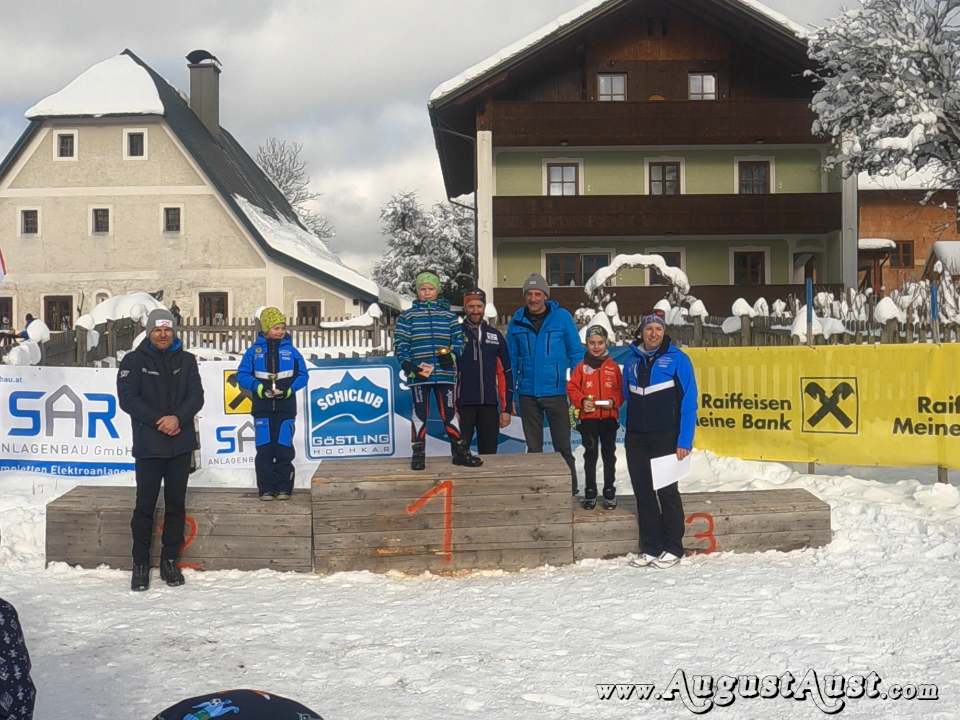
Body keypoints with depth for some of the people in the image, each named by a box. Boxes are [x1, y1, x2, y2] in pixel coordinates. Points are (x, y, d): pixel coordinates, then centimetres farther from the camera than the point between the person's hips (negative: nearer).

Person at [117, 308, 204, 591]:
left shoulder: (186, 360, 8)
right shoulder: (134, 361, 1)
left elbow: (196, 395, 0)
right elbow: (127, 398, -8)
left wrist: (178, 418, -18)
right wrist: (159, 421, -16)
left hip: (181, 444, 2)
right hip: (148, 445, -2)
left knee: (176, 504, 7)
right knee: (145, 505, 1)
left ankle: (170, 561, 18)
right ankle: (141, 564, 10)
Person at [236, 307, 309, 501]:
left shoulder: (291, 351, 4)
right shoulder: (254, 351, 4)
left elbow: (302, 375, 5)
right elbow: (242, 375, 1)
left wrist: (290, 389, -12)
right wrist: (258, 387, -15)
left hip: (285, 407, 0)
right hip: (262, 407, 0)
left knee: (284, 449, 0)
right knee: (264, 450, 0)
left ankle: (284, 487, 7)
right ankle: (266, 489, 5)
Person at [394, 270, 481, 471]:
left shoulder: (448, 315, 10)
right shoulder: (408, 316, 5)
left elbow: (459, 338, 11)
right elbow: (400, 343, 2)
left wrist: (453, 354, -9)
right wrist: (407, 364, -11)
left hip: (445, 373, 1)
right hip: (419, 374, -1)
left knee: (449, 412, 5)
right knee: (420, 413, 4)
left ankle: (460, 452, 14)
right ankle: (418, 454, 12)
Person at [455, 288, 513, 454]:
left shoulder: (495, 336, 12)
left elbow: (505, 373, 11)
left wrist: (506, 408, 6)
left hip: (489, 406, 3)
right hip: (463, 405, -3)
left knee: (489, 453, 7)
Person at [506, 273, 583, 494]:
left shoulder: (562, 317, -5)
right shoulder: (517, 321, 2)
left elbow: (576, 353, -1)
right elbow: (511, 359, 7)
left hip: (556, 392, -2)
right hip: (528, 394, 2)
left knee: (563, 446, 3)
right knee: (533, 448, 12)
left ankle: (570, 489, 13)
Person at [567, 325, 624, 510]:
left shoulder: (613, 367, 1)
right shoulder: (581, 367, 1)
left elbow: (621, 390, 2)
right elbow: (572, 389, 0)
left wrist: (614, 401, -15)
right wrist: (582, 401, -16)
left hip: (609, 418, 0)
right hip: (588, 418, 0)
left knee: (609, 455, 7)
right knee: (590, 455, 8)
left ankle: (610, 493, 16)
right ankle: (590, 493, 16)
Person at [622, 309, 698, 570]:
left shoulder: (677, 359, -4)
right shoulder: (633, 361, 10)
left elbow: (688, 402, -8)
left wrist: (684, 441, -14)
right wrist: (629, 433, 9)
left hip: (666, 438, -5)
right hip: (636, 440, 5)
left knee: (667, 491, 0)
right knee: (643, 492, 7)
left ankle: (673, 548, 11)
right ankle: (650, 548, 16)